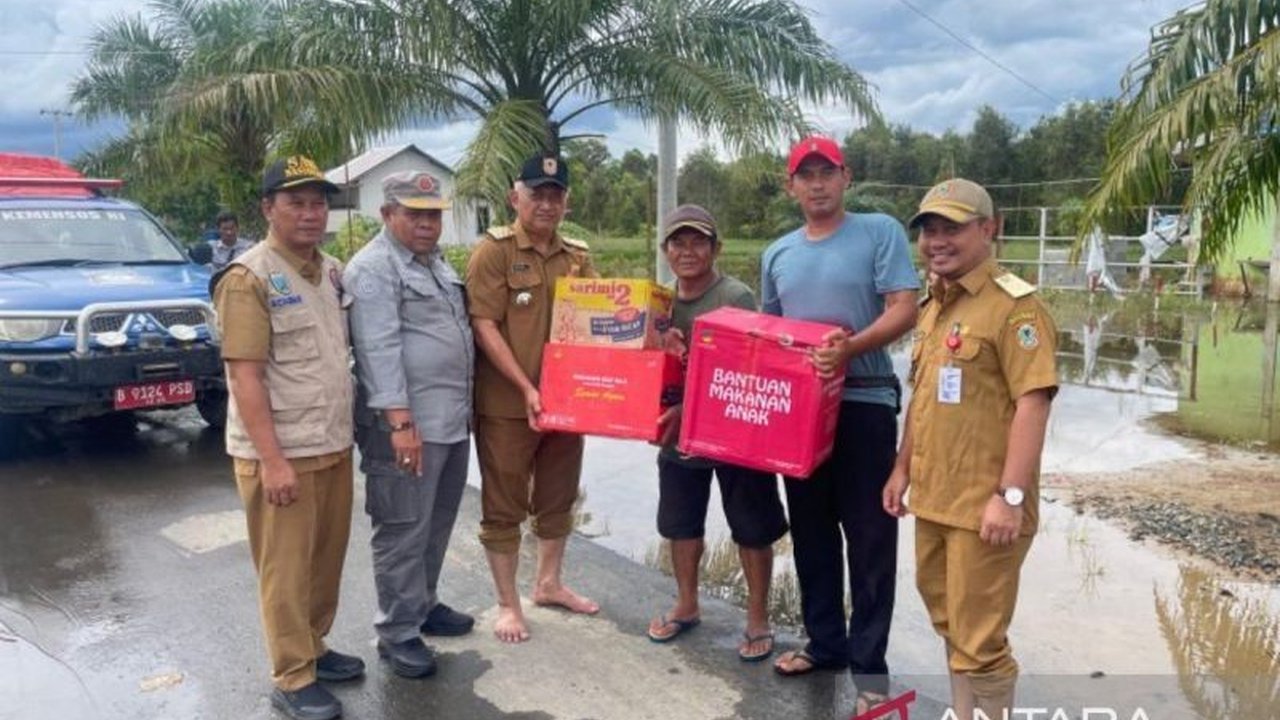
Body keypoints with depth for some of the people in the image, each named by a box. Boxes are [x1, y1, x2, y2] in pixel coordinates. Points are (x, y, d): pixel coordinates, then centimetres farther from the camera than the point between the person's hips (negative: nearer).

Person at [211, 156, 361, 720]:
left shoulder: (333, 271, 10)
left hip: (334, 444, 7)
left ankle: (313, 647, 34)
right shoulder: (247, 278, -12)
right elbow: (245, 377, -16)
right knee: (287, 569, 3)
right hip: (281, 453, -7)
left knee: (327, 559, 16)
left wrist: (344, 430, 14)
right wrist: (272, 459, -20)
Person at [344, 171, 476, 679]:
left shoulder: (436, 263, 17)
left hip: (453, 417, 9)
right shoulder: (373, 269, -11)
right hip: (409, 423, -9)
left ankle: (423, 604, 34)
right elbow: (380, 350, -20)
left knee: (436, 525, 18)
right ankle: (397, 633, 11)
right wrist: (400, 421, -26)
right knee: (404, 531, 0)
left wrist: (464, 405, 21)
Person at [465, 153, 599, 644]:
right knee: (504, 507, 6)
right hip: (507, 404, -6)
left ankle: (548, 583, 37)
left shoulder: (578, 257, 9)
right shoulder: (493, 250, -8)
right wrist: (526, 388, -20)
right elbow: (484, 327, -14)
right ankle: (507, 604, 20)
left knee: (558, 498, 18)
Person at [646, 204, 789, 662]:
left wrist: (688, 409, -30)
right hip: (679, 432, 6)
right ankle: (686, 606, 39)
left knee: (752, 530, 7)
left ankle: (758, 619, 24)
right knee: (680, 524, 18)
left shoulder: (735, 298, -15)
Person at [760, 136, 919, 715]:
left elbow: (904, 310, -12)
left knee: (869, 539, 1)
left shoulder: (880, 232, -3)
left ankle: (868, 661, 12)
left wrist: (851, 347, -27)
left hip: (863, 403, -5)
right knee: (812, 533, 14)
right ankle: (825, 641, 29)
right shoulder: (778, 254, 13)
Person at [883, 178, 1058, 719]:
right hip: (932, 497, 8)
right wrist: (903, 469, 17)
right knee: (950, 625, 20)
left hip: (984, 504, -8)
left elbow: (1032, 403, -18)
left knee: (979, 640, 2)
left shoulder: (1013, 305, -13)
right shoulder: (932, 307, 13)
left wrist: (1011, 495, -22)